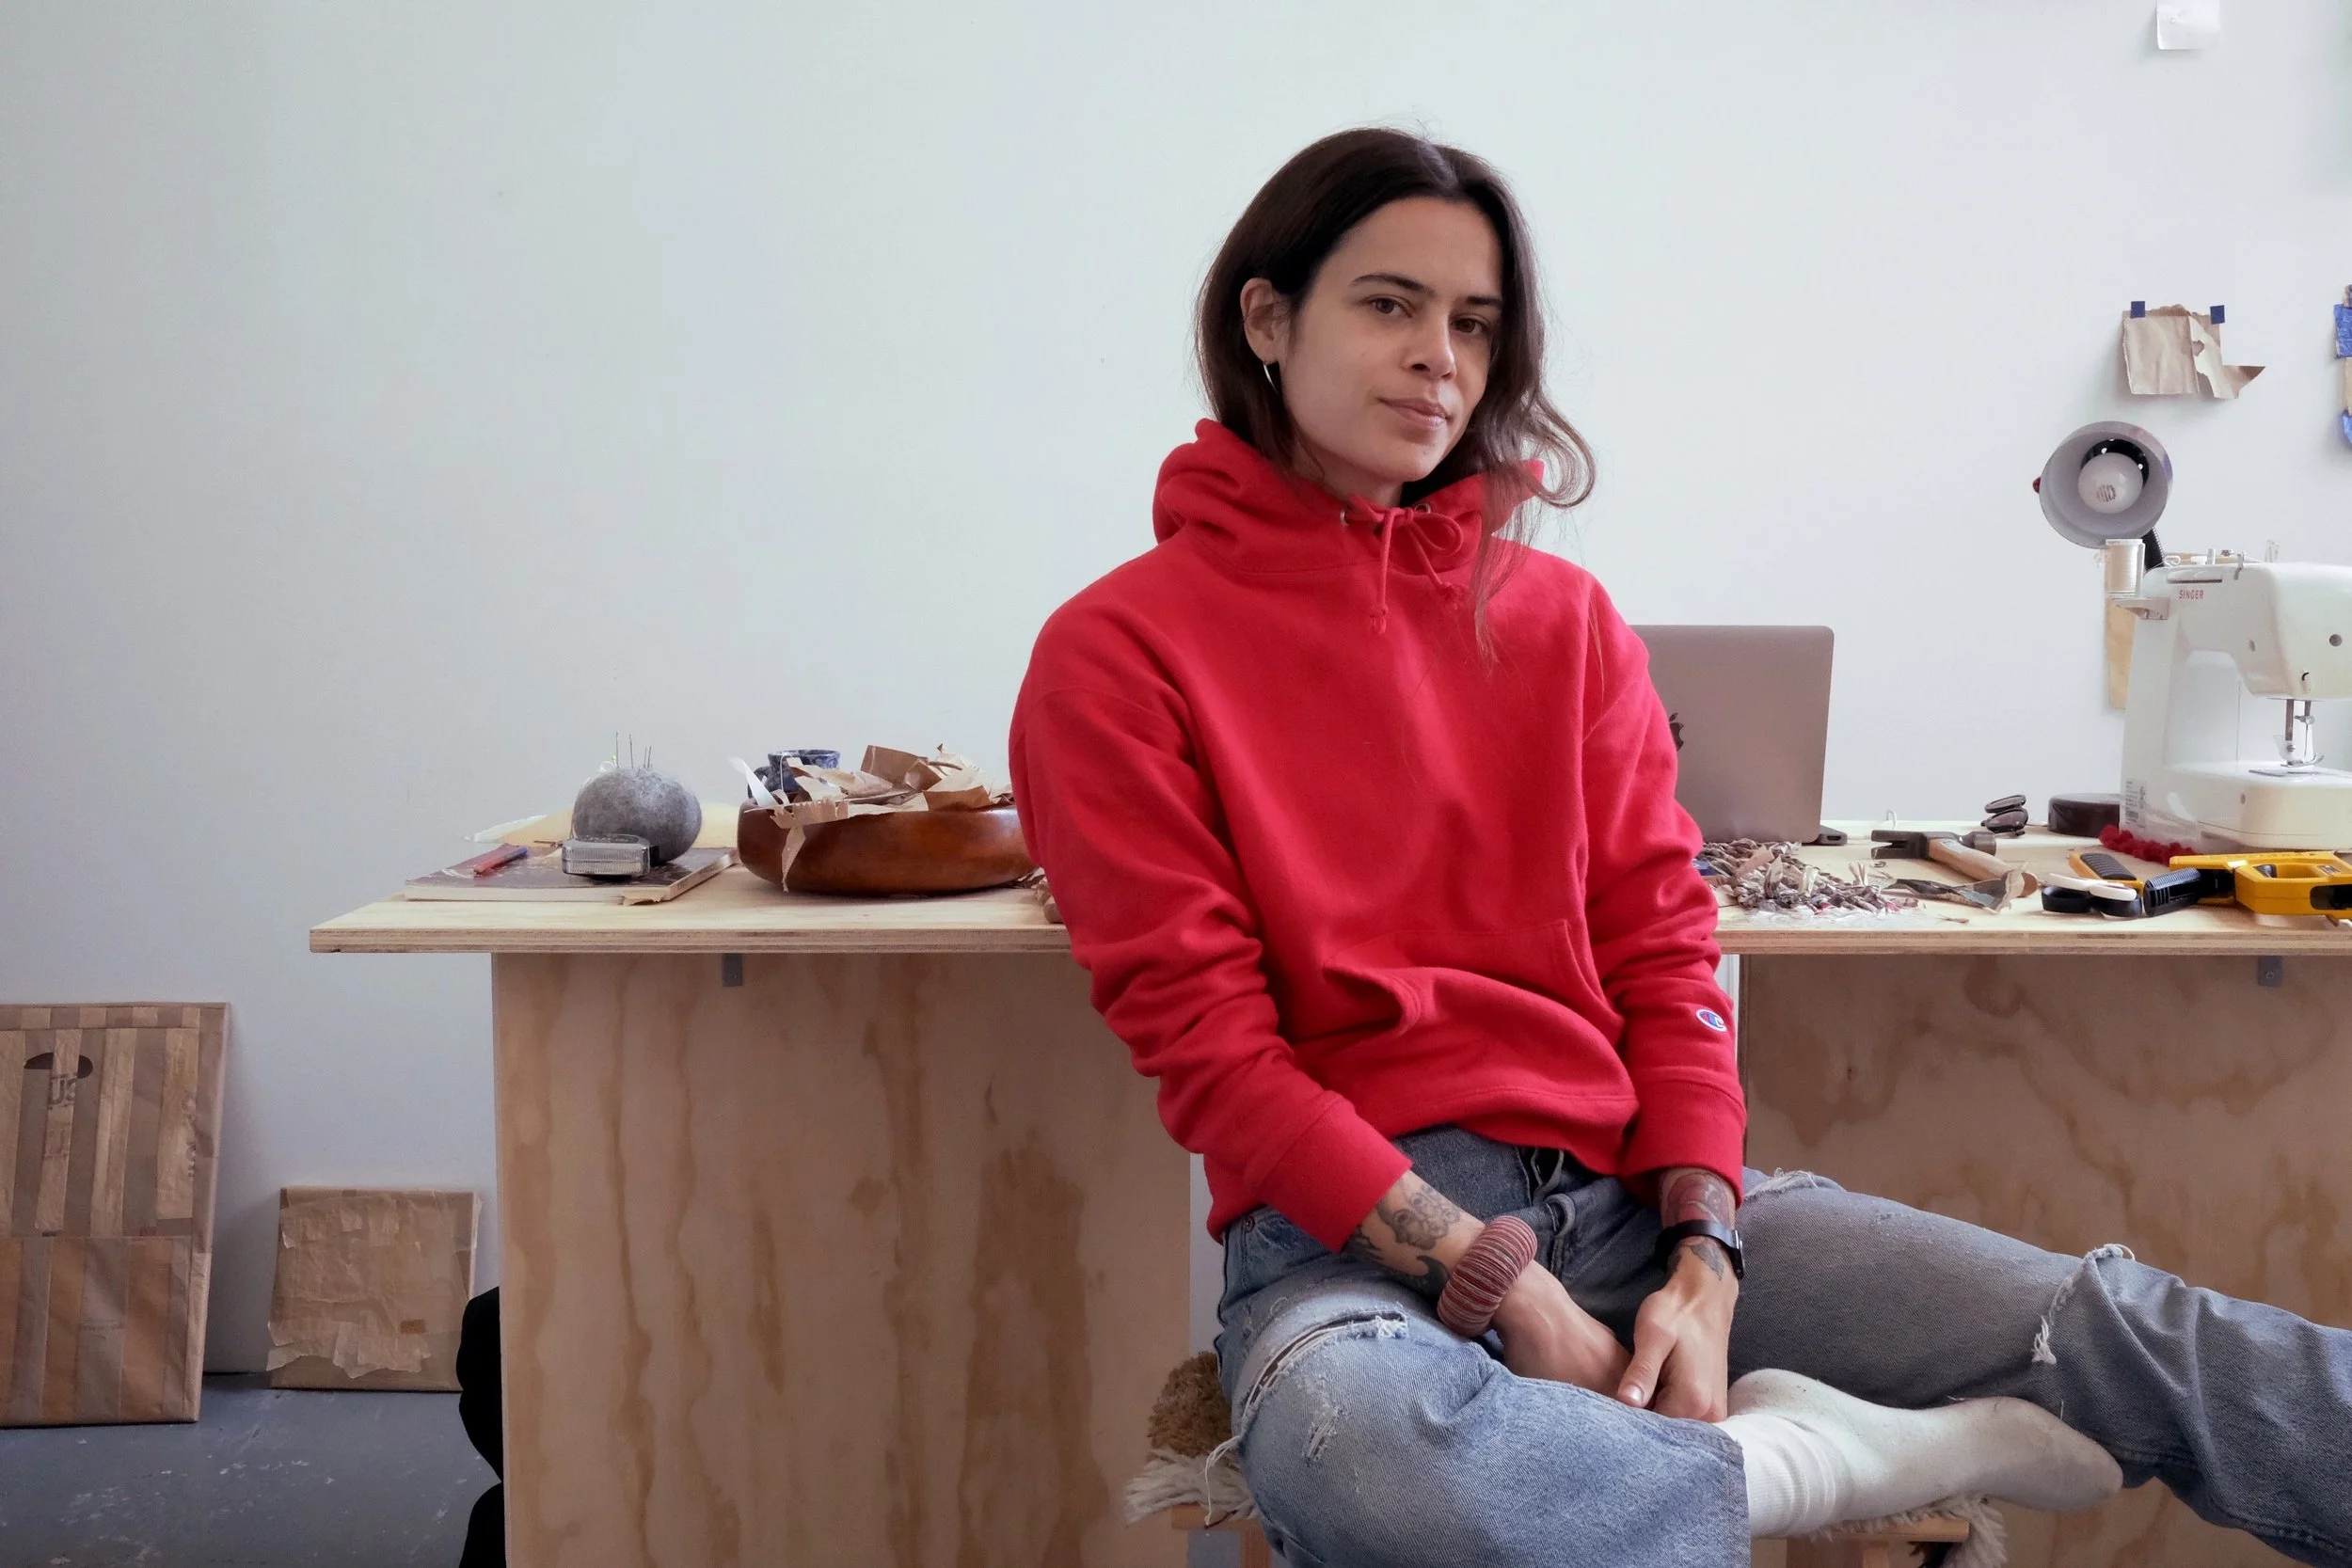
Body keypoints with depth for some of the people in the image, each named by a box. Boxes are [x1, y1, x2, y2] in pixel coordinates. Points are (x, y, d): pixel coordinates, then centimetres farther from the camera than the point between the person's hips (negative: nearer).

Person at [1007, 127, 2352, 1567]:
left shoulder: (1564, 620, 14)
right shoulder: (1119, 656, 0)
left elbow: (1661, 947, 9)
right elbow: (1208, 1044, -6)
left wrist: (1703, 1260, -7)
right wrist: (1499, 1286, -14)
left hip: (1633, 1192, 4)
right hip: (1355, 1237, -3)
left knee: (2128, 1332, -15)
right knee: (1357, 1449, -39)